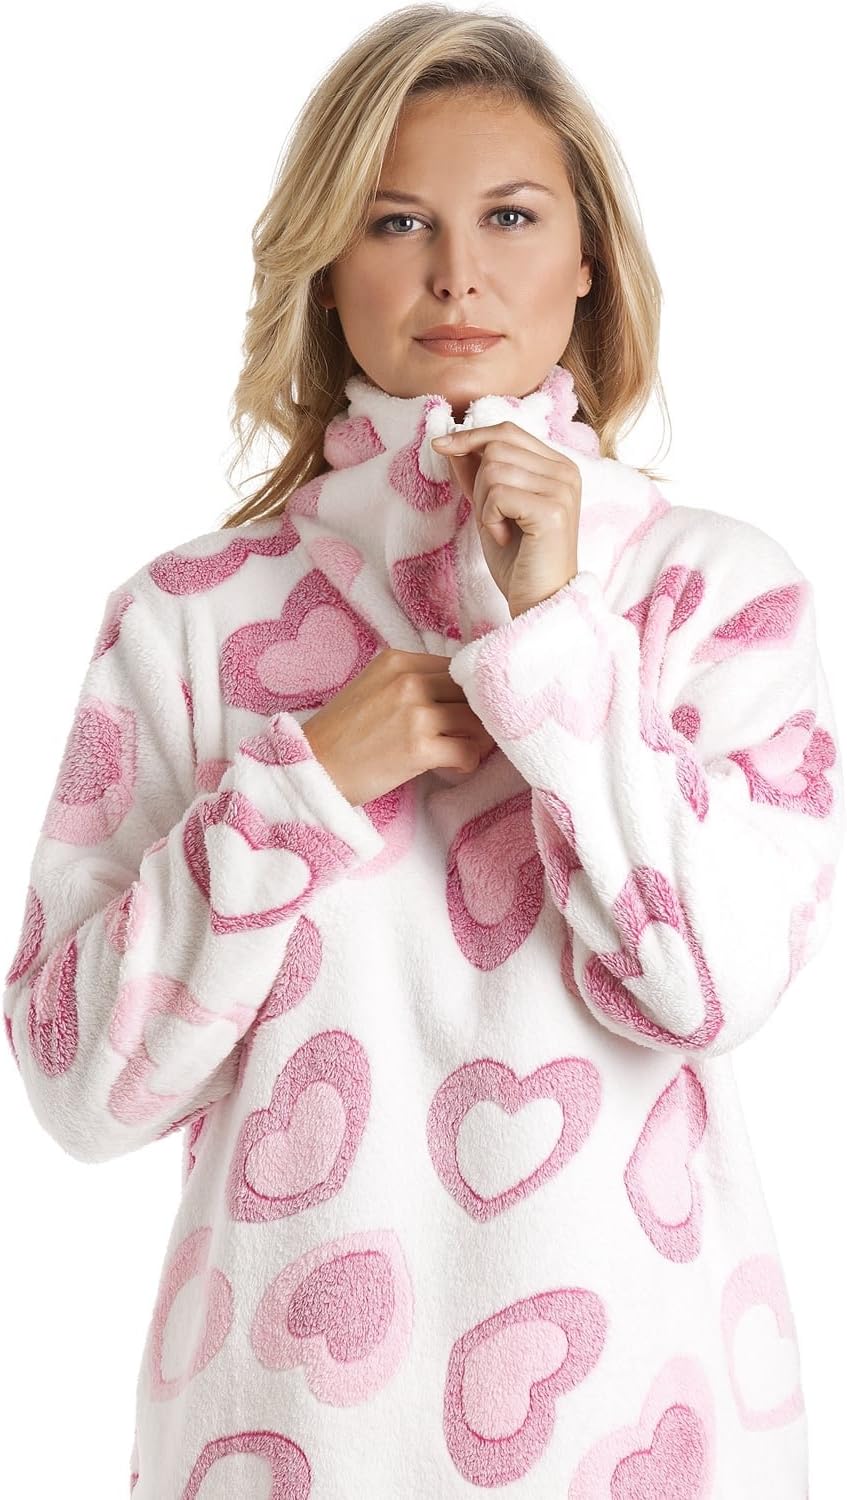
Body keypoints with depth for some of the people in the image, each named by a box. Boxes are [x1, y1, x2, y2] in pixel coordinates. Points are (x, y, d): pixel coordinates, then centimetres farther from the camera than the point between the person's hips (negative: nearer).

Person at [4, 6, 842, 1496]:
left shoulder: (723, 584, -3)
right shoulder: (187, 615, -4)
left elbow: (710, 984, -14)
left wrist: (553, 633, -18)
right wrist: (305, 782, -16)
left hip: (632, 1377, 1)